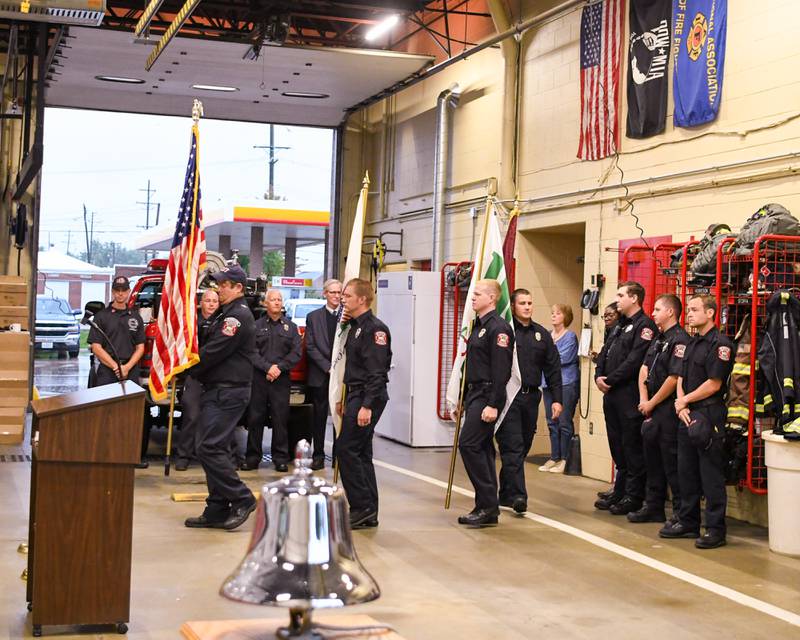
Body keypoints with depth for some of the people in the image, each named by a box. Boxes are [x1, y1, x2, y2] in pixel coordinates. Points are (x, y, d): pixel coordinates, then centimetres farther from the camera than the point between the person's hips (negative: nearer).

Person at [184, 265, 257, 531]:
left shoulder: (238, 316, -13)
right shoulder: (224, 314, 20)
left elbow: (214, 351, -18)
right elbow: (209, 346, 19)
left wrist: (186, 368, -7)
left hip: (228, 392, -11)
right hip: (217, 390, 11)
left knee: (209, 448, -14)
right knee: (215, 448, 11)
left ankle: (241, 499, -6)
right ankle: (217, 511, 15)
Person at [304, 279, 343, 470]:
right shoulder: (313, 317, 7)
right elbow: (310, 347, 1)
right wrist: (328, 368, -8)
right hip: (320, 376, 1)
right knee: (319, 417, 5)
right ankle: (318, 456, 12)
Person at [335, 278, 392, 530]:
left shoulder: (374, 329, -15)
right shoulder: (355, 327, 16)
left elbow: (376, 372, -21)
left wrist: (367, 405, -25)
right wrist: (344, 400, 20)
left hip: (368, 397, -10)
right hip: (355, 395, 10)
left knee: (345, 449, -11)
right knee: (361, 452, 10)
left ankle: (362, 507, -6)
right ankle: (368, 513, 15)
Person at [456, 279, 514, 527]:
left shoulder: (498, 328, -13)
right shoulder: (479, 326, 18)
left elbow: (501, 371, -20)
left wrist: (493, 405, -24)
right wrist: (464, 400, 20)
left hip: (487, 396, -10)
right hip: (475, 394, 10)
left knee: (469, 444, -14)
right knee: (481, 448, 10)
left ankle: (488, 504, -8)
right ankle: (487, 508, 15)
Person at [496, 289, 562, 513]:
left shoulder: (541, 334, 13)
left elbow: (553, 368, 14)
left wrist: (557, 398, 7)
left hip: (531, 397, 5)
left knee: (523, 448, 9)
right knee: (513, 447, -10)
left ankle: (506, 493, 20)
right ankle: (517, 495, -13)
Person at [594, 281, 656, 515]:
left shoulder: (644, 325, -10)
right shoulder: (620, 325, 20)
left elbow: (634, 361, -19)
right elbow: (605, 352, 17)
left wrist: (610, 380, -15)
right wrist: (599, 376, -1)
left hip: (629, 395, -9)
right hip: (612, 394, 9)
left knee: (632, 446, -3)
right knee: (617, 445, 14)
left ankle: (634, 497, 3)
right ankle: (620, 492, 23)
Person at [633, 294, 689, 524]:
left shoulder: (679, 340, -15)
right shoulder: (659, 339, 16)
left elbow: (675, 378, -21)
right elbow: (644, 368, 14)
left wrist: (652, 403, -12)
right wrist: (644, 400, 1)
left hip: (669, 409, -10)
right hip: (652, 410, 10)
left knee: (672, 462, -4)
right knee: (652, 459, 15)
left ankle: (681, 511, 4)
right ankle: (653, 507, 24)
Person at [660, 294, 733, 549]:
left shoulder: (720, 344, -12)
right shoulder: (692, 343, 16)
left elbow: (713, 384, -16)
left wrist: (685, 401, -6)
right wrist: (681, 405, -2)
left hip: (709, 416, -9)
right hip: (687, 415, 9)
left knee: (711, 475, -4)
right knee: (686, 472, 14)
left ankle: (715, 529, 2)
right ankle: (688, 522, 23)